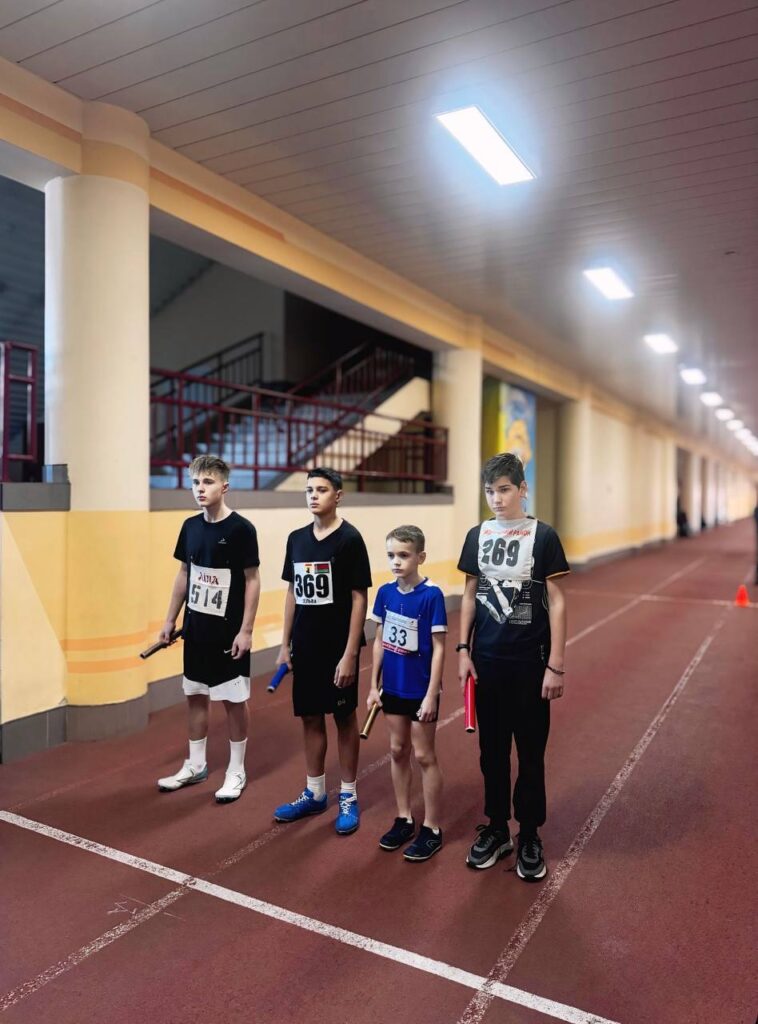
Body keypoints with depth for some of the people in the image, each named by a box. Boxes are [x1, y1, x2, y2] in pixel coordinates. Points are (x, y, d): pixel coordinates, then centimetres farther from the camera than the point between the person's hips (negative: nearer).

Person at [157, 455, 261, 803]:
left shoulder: (241, 529, -14)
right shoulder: (190, 526, 4)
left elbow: (252, 581, -12)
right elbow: (184, 574, 12)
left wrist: (246, 630, -15)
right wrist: (170, 619, 11)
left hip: (228, 630, -6)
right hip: (196, 627, 6)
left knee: (234, 700, 5)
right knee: (195, 695, 15)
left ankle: (236, 772, 19)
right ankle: (195, 765, 31)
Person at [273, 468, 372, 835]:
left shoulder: (349, 539, -11)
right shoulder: (297, 538, 6)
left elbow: (359, 598, -12)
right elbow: (292, 593, 11)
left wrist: (350, 654, -15)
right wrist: (285, 645, 9)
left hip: (338, 648, -5)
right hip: (305, 647, 5)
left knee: (344, 718, 7)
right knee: (310, 718, 14)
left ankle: (349, 798, 22)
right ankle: (314, 794, 29)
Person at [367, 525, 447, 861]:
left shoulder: (431, 595, -17)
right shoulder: (385, 592, -1)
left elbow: (438, 648, -14)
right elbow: (379, 641, 6)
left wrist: (431, 695, -15)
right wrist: (374, 685, 7)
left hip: (420, 691, -5)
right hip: (393, 688, 5)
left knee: (424, 756, 6)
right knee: (397, 751, 16)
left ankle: (431, 830, 22)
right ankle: (404, 820, 33)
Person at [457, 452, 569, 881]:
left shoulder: (543, 535, -7)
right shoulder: (477, 535, 3)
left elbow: (556, 601, -7)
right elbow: (470, 595, 9)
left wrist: (556, 664, -9)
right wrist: (463, 649, 5)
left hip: (530, 662, -3)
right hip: (487, 661, 3)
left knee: (531, 752, 9)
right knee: (492, 749, 13)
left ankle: (530, 837, 26)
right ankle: (496, 829, 30)